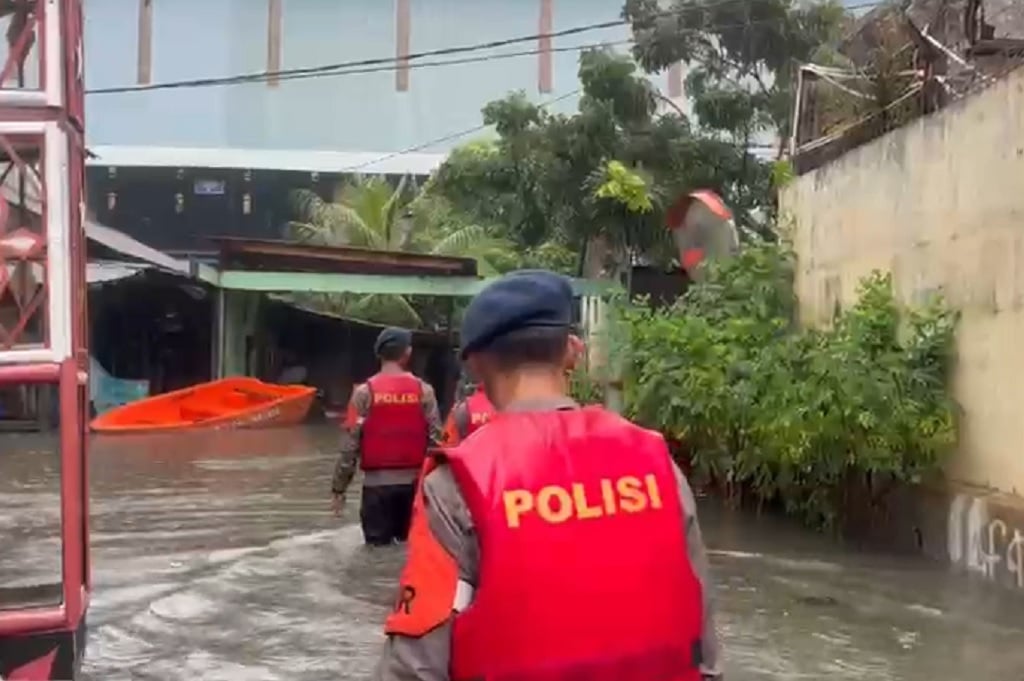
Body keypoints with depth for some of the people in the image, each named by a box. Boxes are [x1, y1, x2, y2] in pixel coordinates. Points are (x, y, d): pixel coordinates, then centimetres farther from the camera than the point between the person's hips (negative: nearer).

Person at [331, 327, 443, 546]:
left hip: (377, 482, -1)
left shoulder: (365, 392, -3)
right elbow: (436, 439, -2)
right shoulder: (423, 391, 0)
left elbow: (350, 443, -5)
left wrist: (339, 488, 1)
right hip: (413, 481, 1)